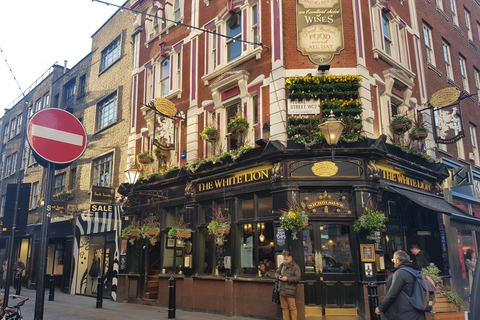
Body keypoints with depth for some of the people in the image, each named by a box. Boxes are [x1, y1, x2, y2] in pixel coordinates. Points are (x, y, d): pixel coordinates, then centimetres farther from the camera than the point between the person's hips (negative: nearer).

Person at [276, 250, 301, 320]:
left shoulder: (295, 267, -5)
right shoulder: (282, 265, 12)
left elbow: (298, 278, -12)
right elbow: (277, 273, 19)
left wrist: (287, 279, -17)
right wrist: (278, 276, -4)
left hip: (290, 290, -6)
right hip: (282, 290, 6)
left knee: (292, 308, 0)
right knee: (284, 307, 13)